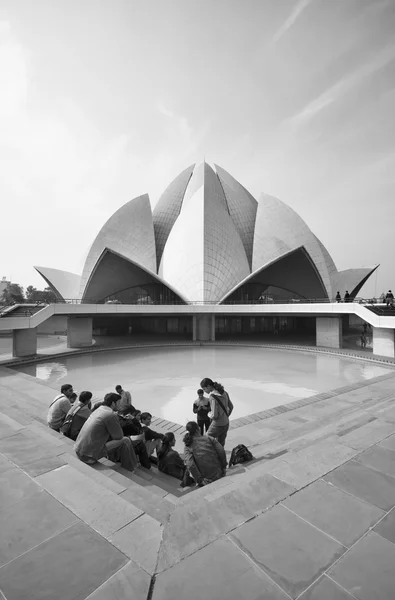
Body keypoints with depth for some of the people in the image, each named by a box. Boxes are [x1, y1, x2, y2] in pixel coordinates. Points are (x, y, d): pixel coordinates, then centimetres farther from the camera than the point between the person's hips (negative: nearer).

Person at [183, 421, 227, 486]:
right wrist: (224, 467, 3)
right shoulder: (208, 438, -5)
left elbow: (190, 465, -20)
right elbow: (221, 451, -11)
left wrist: (200, 480, -13)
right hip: (219, 475, 1)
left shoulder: (187, 447, -6)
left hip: (206, 479, -1)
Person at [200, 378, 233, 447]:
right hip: (226, 424, 7)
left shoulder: (212, 396, -26)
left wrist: (209, 414, -4)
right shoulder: (224, 392, -1)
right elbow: (231, 407, 10)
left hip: (217, 425, -7)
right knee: (220, 445, 23)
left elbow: (214, 415, -26)